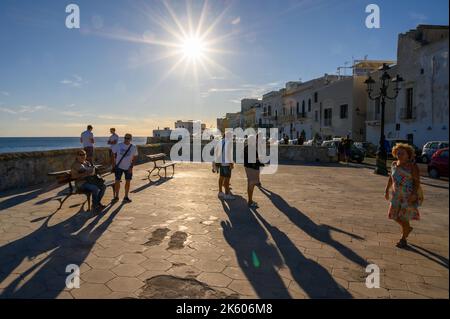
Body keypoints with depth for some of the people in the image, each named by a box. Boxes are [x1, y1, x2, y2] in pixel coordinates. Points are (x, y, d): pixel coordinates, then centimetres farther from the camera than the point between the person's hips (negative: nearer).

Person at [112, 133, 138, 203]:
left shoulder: (133, 147, -5)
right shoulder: (119, 145, -3)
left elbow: (135, 158, 0)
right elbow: (114, 155, 4)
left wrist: (131, 167, -8)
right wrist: (114, 165, 1)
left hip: (128, 167, 0)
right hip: (119, 166, 0)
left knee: (128, 181, 4)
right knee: (117, 181, 2)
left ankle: (126, 197, 17)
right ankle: (116, 197, 17)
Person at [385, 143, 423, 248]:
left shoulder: (412, 166, -11)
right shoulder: (394, 164, 7)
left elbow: (417, 181, -14)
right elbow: (391, 178, 15)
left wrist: (414, 194, -24)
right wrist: (387, 190, 14)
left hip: (409, 195, -6)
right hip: (397, 194, 6)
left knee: (404, 217, -2)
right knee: (395, 215, 9)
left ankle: (403, 239, 15)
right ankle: (408, 228, 38)